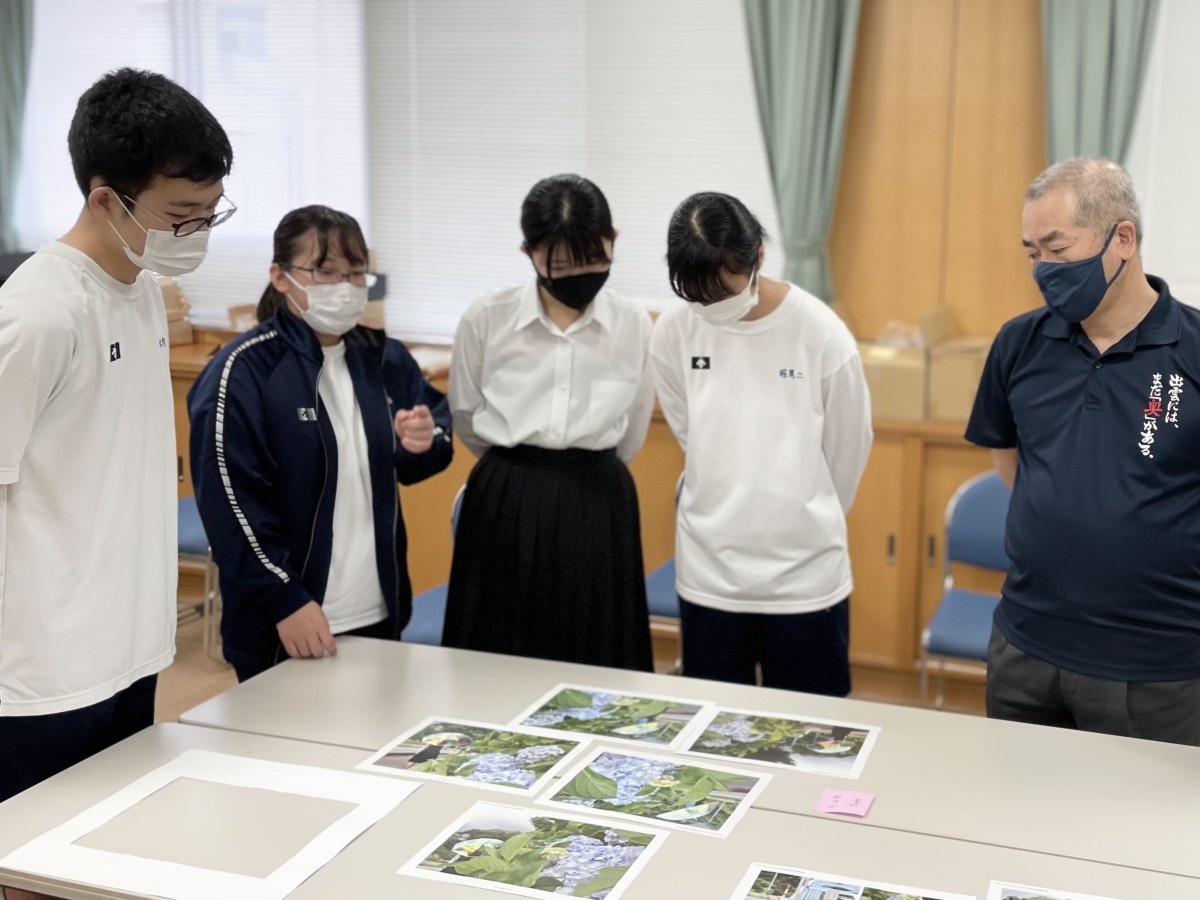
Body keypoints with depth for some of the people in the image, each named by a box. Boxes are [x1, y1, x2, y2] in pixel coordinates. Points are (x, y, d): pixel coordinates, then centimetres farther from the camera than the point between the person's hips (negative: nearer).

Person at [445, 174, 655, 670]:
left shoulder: (634, 327, -2)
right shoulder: (485, 320, -6)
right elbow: (466, 421, 9)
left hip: (597, 510, 1)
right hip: (505, 507, 0)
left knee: (595, 669, 7)